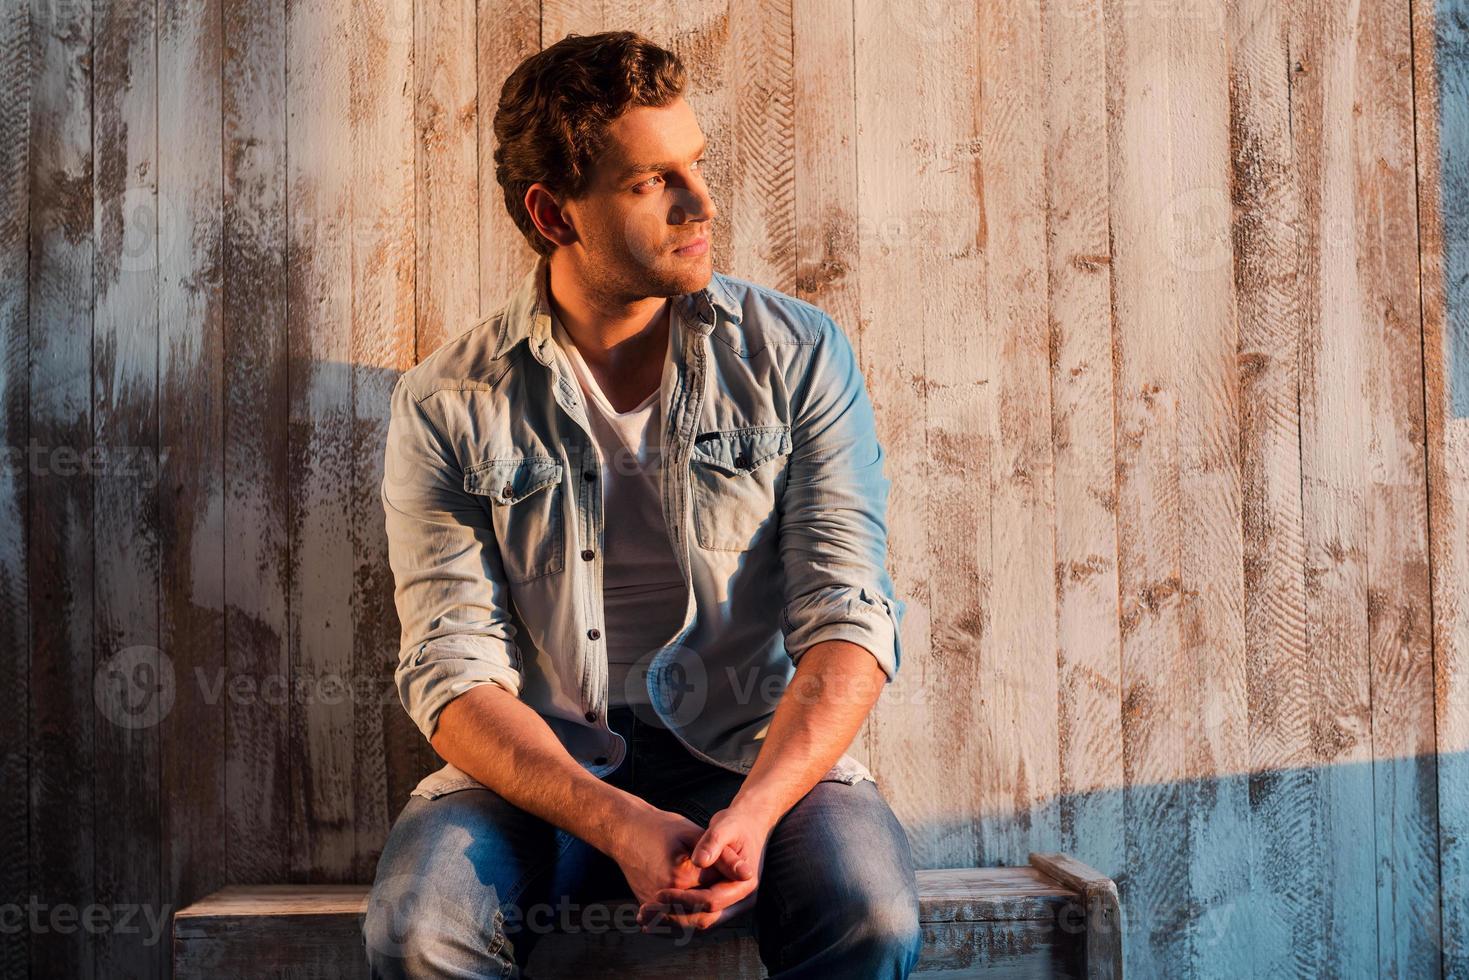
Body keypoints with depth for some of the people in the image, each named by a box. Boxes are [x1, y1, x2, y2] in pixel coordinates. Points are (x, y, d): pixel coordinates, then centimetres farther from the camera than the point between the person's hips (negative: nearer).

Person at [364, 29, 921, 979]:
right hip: (540, 771, 1)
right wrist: (619, 825, -24)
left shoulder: (799, 355, 0)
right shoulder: (446, 405, -1)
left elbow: (849, 617, -6)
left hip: (762, 756, 0)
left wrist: (751, 811, -24)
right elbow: (456, 669, -7)